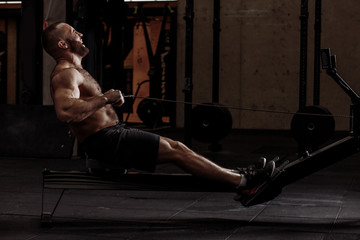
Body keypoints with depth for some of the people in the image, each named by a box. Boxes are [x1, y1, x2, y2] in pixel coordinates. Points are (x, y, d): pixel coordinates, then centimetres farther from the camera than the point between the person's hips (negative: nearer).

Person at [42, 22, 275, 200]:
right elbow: (65, 111, -34)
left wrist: (109, 100, 16)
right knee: (175, 151, -9)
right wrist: (105, 98, -26)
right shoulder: (65, 74, -16)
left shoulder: (76, 71, 18)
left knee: (176, 147, 7)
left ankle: (235, 176, 10)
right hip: (105, 141, -10)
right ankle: (242, 181, -3)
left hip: (113, 133, 10)